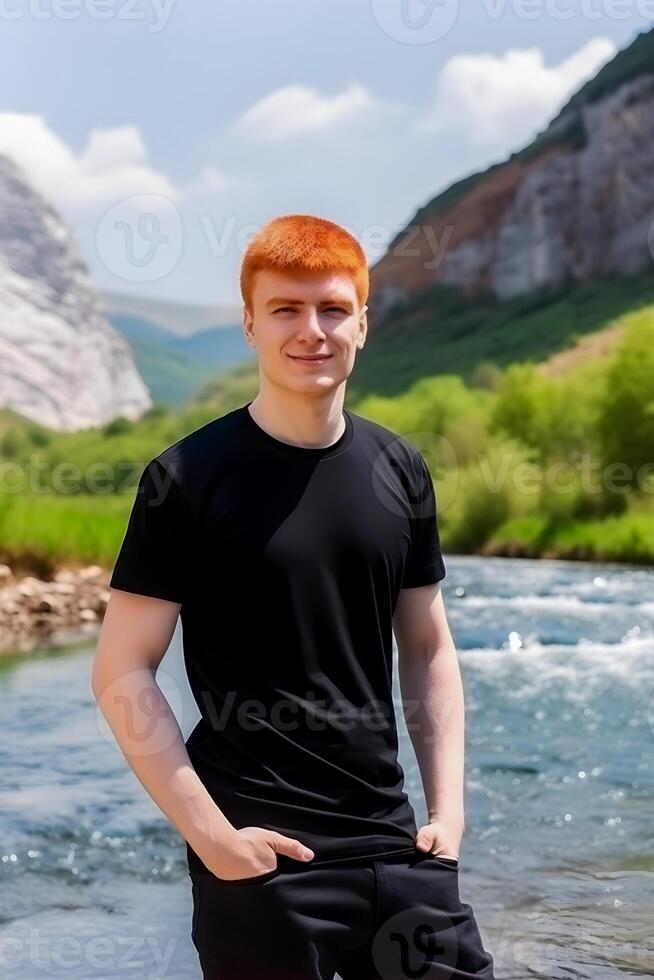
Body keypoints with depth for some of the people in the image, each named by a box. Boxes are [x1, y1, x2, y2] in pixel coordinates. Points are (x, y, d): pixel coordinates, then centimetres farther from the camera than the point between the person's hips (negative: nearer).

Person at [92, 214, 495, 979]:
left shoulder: (400, 473, 6)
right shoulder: (189, 479, -8)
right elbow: (122, 674, -8)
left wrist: (448, 805, 4)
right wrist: (210, 833, -13)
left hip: (393, 843, 4)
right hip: (262, 857, -4)